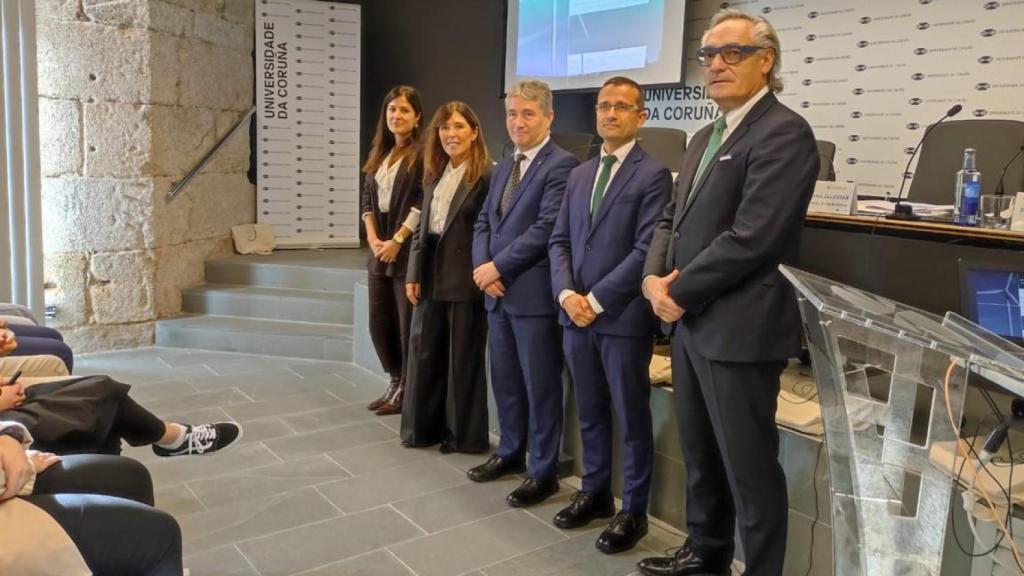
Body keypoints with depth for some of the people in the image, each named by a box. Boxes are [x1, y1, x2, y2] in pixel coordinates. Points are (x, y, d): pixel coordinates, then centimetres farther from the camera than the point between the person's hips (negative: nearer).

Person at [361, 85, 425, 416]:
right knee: (379, 323, 11)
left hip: (409, 252, -7)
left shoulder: (422, 153, -7)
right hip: (379, 251, 7)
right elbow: (366, 198, 13)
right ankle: (395, 383, 26)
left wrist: (397, 241, -15)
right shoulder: (379, 154, 15)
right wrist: (373, 239, 0)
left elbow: (423, 202, -14)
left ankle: (409, 389, 14)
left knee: (408, 325, 0)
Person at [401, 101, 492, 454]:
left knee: (463, 358, 5)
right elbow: (422, 228, 14)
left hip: (466, 279, -7)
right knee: (423, 352, 13)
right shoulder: (433, 174, 13)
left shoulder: (488, 175, -12)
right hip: (431, 277, 7)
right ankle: (423, 427, 27)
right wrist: (414, 273, 8)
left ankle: (462, 434, 20)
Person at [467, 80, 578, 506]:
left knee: (540, 386, 3)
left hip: (534, 294, -8)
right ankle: (511, 452, 34)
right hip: (498, 293, 8)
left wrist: (498, 267, -14)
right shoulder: (502, 169, 18)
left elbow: (547, 228, -18)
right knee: (504, 379, 17)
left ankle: (543, 471, 16)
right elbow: (484, 222, 15)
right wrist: (482, 267, -3)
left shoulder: (562, 165, -10)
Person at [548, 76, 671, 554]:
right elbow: (559, 240, 11)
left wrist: (597, 300, -15)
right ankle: (595, 492, 32)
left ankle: (633, 511, 20)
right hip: (576, 315, 6)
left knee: (631, 419, 6)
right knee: (590, 414, 16)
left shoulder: (653, 174, -6)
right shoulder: (579, 175, 15)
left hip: (623, 318, -6)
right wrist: (566, 294, -6)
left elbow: (646, 250, -14)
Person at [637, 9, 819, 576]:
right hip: (691, 322, 9)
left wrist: (679, 292, -14)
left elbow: (751, 237, -22)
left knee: (749, 466, 4)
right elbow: (673, 218, 17)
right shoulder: (705, 138, 16)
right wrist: (655, 278, -2)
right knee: (700, 455, 20)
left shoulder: (783, 133, -13)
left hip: (739, 328, -9)